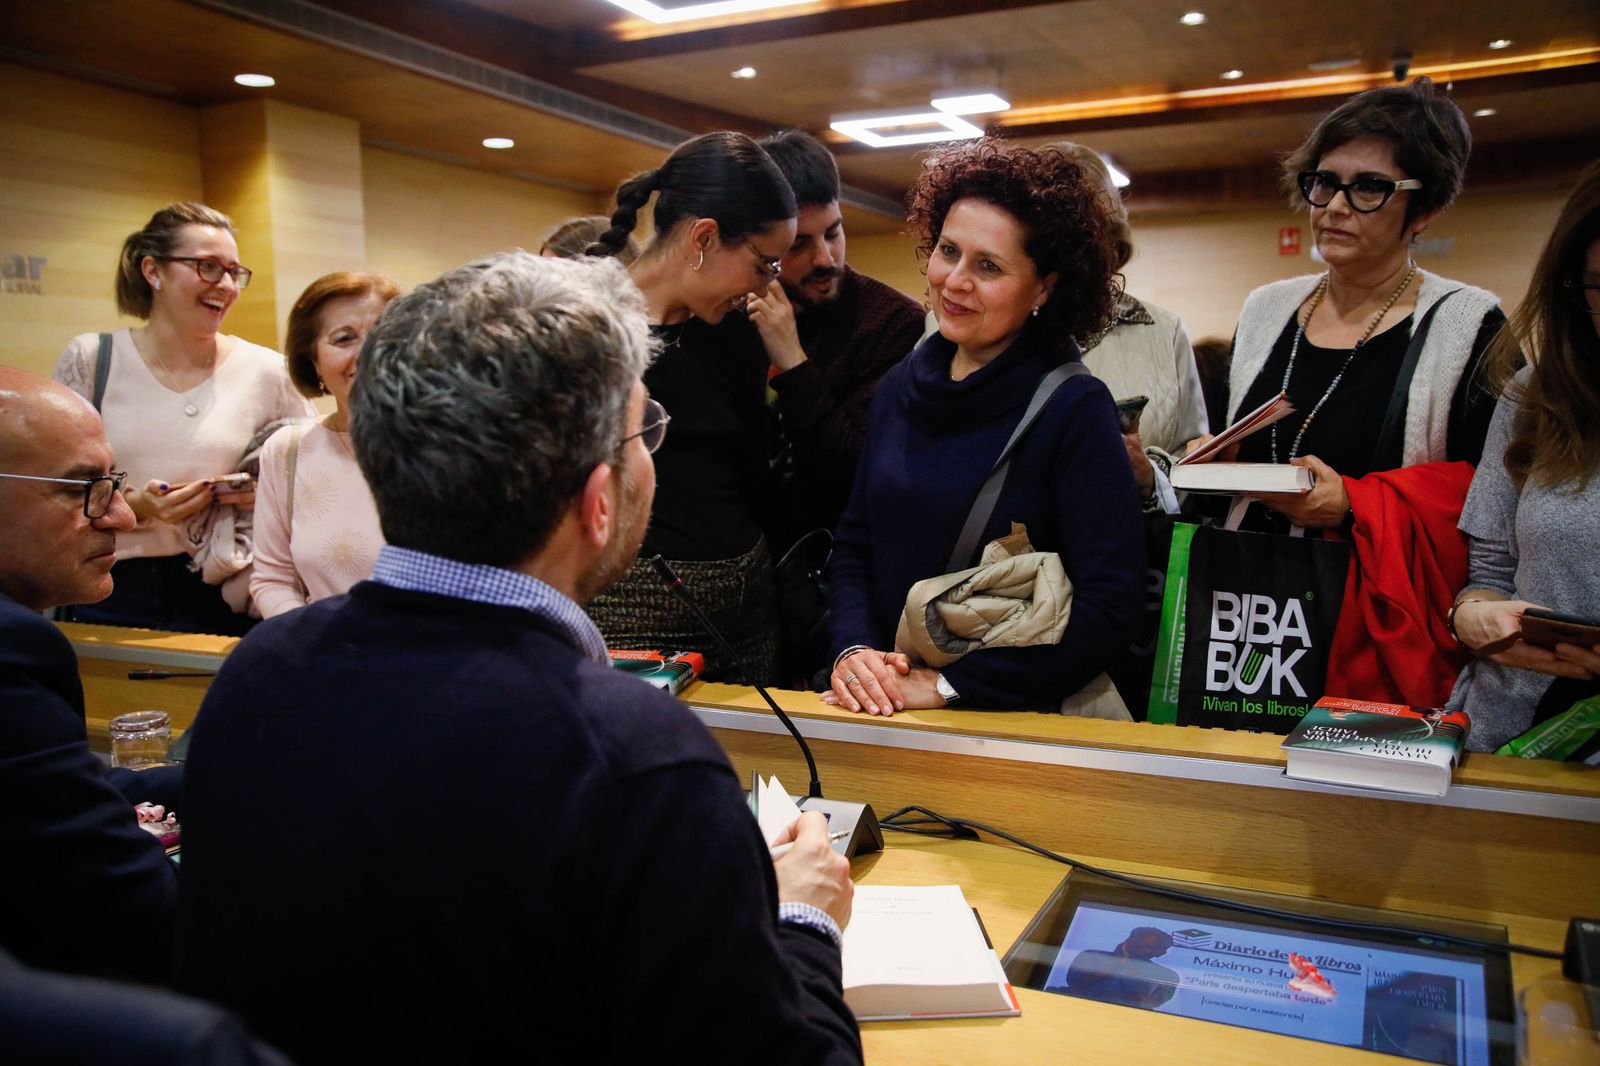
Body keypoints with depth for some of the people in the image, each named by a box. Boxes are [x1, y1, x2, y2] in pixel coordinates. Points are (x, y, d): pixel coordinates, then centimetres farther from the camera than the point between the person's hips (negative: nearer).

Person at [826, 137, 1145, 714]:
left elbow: (1110, 603, -14)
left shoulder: (1074, 409, -9)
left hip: (1014, 721, -3)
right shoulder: (899, 389, 8)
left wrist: (948, 684, -16)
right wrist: (854, 649, -6)